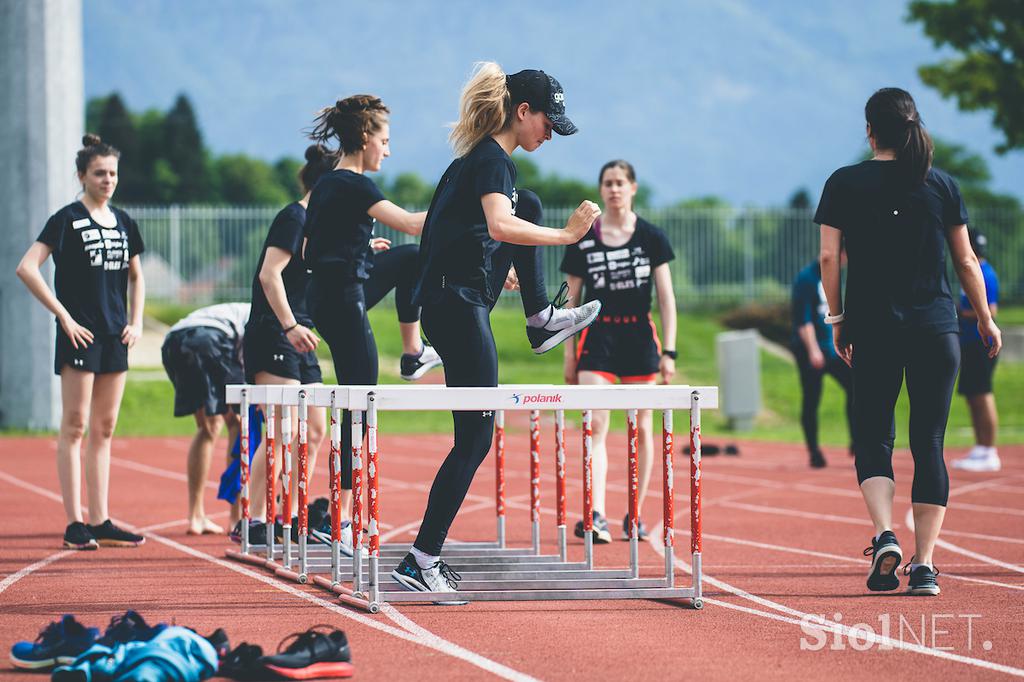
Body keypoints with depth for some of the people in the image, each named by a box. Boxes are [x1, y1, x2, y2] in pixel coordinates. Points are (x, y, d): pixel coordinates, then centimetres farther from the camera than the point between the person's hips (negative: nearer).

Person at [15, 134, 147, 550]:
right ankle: (75, 524, -5)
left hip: (115, 337, 6)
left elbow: (136, 276, 25)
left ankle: (100, 522, 12)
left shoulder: (124, 222, 12)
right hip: (80, 335, -6)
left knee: (104, 429, 8)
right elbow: (27, 268, -14)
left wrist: (136, 322, 11)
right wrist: (64, 316, -14)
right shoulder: (67, 219, -6)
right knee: (74, 426, -5)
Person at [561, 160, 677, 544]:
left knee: (641, 428, 6)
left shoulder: (651, 237, 2)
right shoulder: (583, 241, 3)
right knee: (595, 425, -14)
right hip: (598, 336, -1)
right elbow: (571, 300, 7)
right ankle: (596, 516, -23)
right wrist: (569, 355, 4)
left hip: (639, 336, 1)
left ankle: (635, 515, 16)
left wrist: (669, 351, -3)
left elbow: (666, 297, 3)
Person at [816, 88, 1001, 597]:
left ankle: (884, 534, -15)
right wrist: (986, 321, 18)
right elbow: (966, 262, 7)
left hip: (873, 329, -1)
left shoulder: (845, 184, 1)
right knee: (929, 444, 3)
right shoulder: (943, 185, 4)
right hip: (936, 328, 1)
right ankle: (924, 564, -2)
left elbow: (829, 257, -4)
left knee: (872, 437, 9)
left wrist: (837, 318, 6)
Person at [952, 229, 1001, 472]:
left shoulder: (984, 274, -14)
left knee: (982, 397, -8)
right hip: (970, 344, 10)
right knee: (973, 397, 12)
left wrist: (961, 314, -16)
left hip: (981, 343, -10)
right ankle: (980, 451, 17)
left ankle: (990, 454, -7)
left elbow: (990, 310, -22)